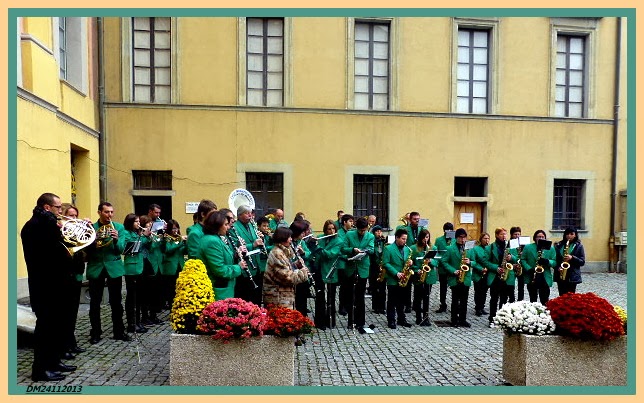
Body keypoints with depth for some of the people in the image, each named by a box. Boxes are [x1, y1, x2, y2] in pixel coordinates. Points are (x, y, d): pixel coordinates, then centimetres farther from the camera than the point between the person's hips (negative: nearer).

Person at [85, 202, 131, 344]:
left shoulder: (119, 227, 4)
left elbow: (121, 249, -3)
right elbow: (86, 249, -1)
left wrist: (116, 239, -23)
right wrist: (93, 240, -21)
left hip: (114, 267, 0)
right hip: (96, 268, 0)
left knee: (116, 302, 5)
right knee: (95, 303, 5)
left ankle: (119, 332, 16)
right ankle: (95, 333, 18)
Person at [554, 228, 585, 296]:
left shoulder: (579, 246, 2)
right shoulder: (559, 245, 7)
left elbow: (582, 262, -1)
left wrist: (572, 258, -17)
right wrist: (558, 267, -9)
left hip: (572, 276, -2)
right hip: (560, 275, 2)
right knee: (561, 296, 6)